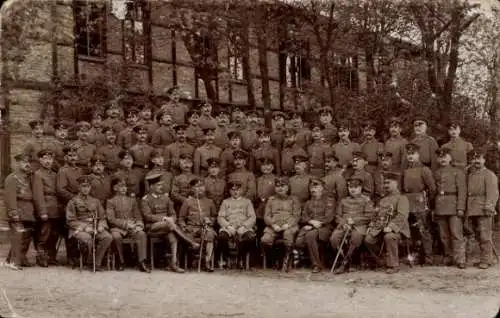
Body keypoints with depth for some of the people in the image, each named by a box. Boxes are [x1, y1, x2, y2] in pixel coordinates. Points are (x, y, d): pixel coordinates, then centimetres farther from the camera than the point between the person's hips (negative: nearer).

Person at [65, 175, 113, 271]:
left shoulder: (95, 201, 18)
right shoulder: (73, 202, 5)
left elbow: (102, 217, 18)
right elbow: (70, 221, -2)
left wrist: (100, 226, -5)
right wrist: (85, 227, -14)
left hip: (95, 228, 4)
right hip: (79, 229, -4)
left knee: (108, 237, -26)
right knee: (87, 238, -38)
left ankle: (97, 263, -16)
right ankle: (86, 262, -12)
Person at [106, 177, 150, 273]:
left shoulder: (132, 200, 19)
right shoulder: (110, 201, 7)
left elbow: (138, 216, 15)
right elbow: (111, 219, -5)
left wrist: (139, 224, -8)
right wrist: (125, 224, -16)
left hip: (132, 227, 3)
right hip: (117, 228, -2)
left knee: (142, 234, -29)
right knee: (116, 236, -36)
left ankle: (142, 262, -30)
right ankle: (121, 262, -16)